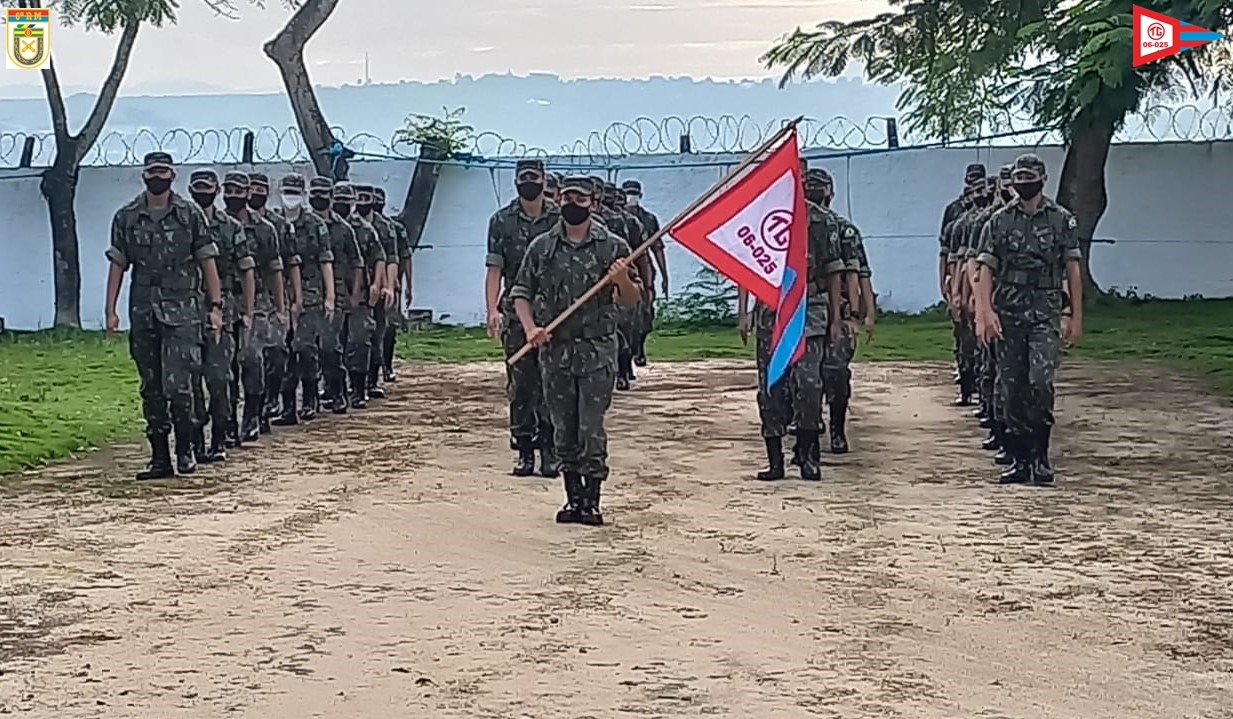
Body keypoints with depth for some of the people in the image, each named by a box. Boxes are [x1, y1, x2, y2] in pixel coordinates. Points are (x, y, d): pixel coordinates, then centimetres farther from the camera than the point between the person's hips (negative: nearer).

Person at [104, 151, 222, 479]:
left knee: (177, 384, -12)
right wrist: (110, 310, 0)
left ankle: (185, 449, 5)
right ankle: (159, 458, 11)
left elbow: (207, 262, 3)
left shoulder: (190, 215, 2)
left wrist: (215, 306, -3)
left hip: (181, 308, -3)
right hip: (142, 311, 3)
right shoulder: (126, 217, 7)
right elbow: (117, 265, 7)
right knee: (151, 388, 6)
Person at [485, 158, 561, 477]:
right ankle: (524, 451, 11)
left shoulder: (560, 219, 4)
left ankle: (550, 451, 1)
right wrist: (492, 310, -10)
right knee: (519, 386, 4)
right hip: (516, 312, 1)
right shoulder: (501, 221, 6)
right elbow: (494, 270, 3)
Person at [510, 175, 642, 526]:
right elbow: (521, 293, 10)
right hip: (554, 349, 3)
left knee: (591, 429, -5)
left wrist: (623, 280, -14)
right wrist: (530, 329, -6)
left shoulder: (613, 246, 1)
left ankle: (592, 500, 2)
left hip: (597, 351, -3)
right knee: (564, 430, 7)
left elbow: (632, 299, 7)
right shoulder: (541, 247, 6)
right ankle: (573, 498, 16)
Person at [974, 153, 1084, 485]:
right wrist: (985, 311, -14)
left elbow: (1073, 271, 7)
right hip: (1008, 314, 2)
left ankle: (1040, 455, -3)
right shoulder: (999, 222, 7)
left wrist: (1076, 318, 3)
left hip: (1046, 314, -2)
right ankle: (1020, 460, 13)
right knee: (1011, 388, 4)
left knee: (1040, 382, -17)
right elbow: (986, 270, 0)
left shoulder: (1061, 220, 5)